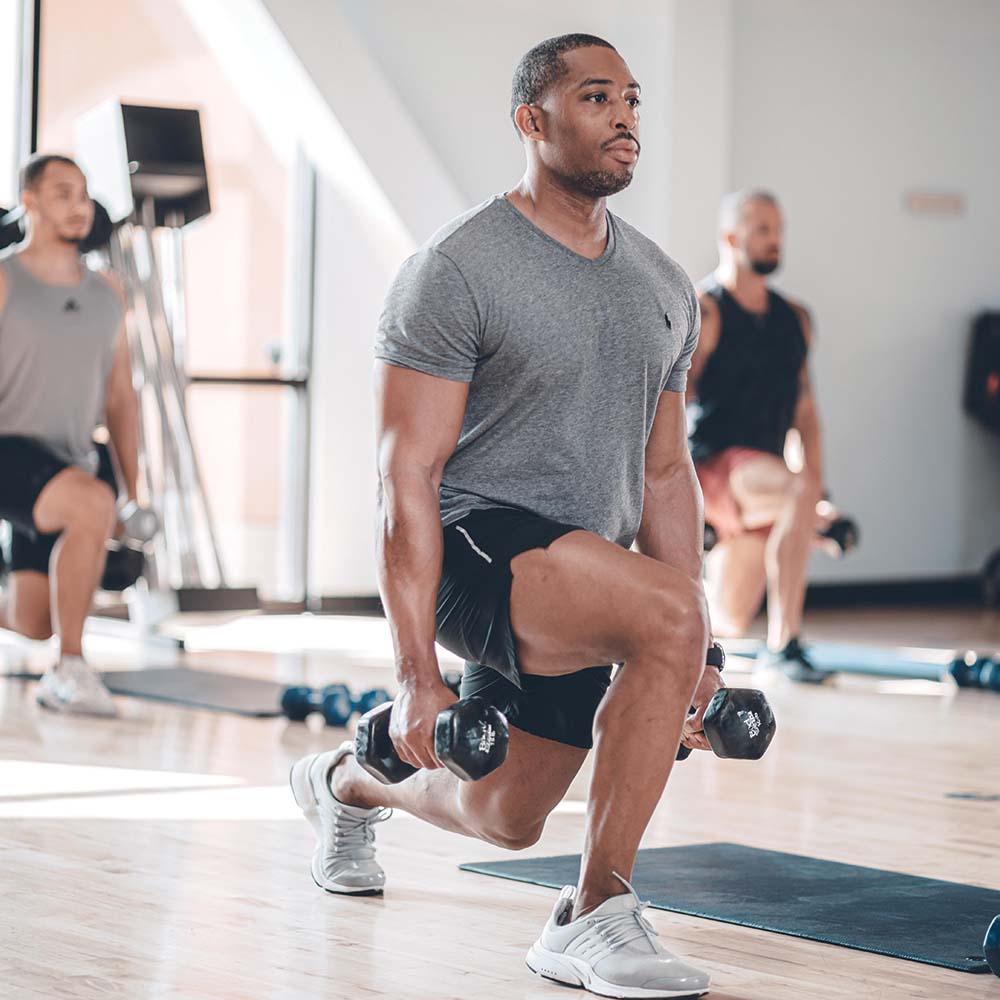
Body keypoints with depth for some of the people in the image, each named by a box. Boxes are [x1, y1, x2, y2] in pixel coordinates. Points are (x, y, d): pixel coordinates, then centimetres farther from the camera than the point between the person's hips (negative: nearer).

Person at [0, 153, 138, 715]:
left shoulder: (108, 293, 12)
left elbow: (120, 396, 16)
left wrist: (136, 491, 12)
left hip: (70, 465, 6)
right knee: (93, 504, -35)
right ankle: (70, 668, -25)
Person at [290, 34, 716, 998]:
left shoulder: (662, 287, 10)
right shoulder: (456, 273, -12)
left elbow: (664, 472, 15)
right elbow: (407, 478, -15)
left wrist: (691, 661, 11)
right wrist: (417, 675, -20)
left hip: (584, 581, 8)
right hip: (476, 548, -7)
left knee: (504, 819, 17)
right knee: (669, 614, -33)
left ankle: (345, 781, 51)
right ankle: (593, 918, -22)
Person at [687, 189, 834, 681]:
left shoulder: (793, 319, 13)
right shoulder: (701, 312, -7)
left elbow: (804, 410, 16)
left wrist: (818, 500, 11)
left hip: (758, 483, 7)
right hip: (710, 467, -7)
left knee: (728, 621, 7)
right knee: (800, 492, -35)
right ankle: (783, 641, -29)